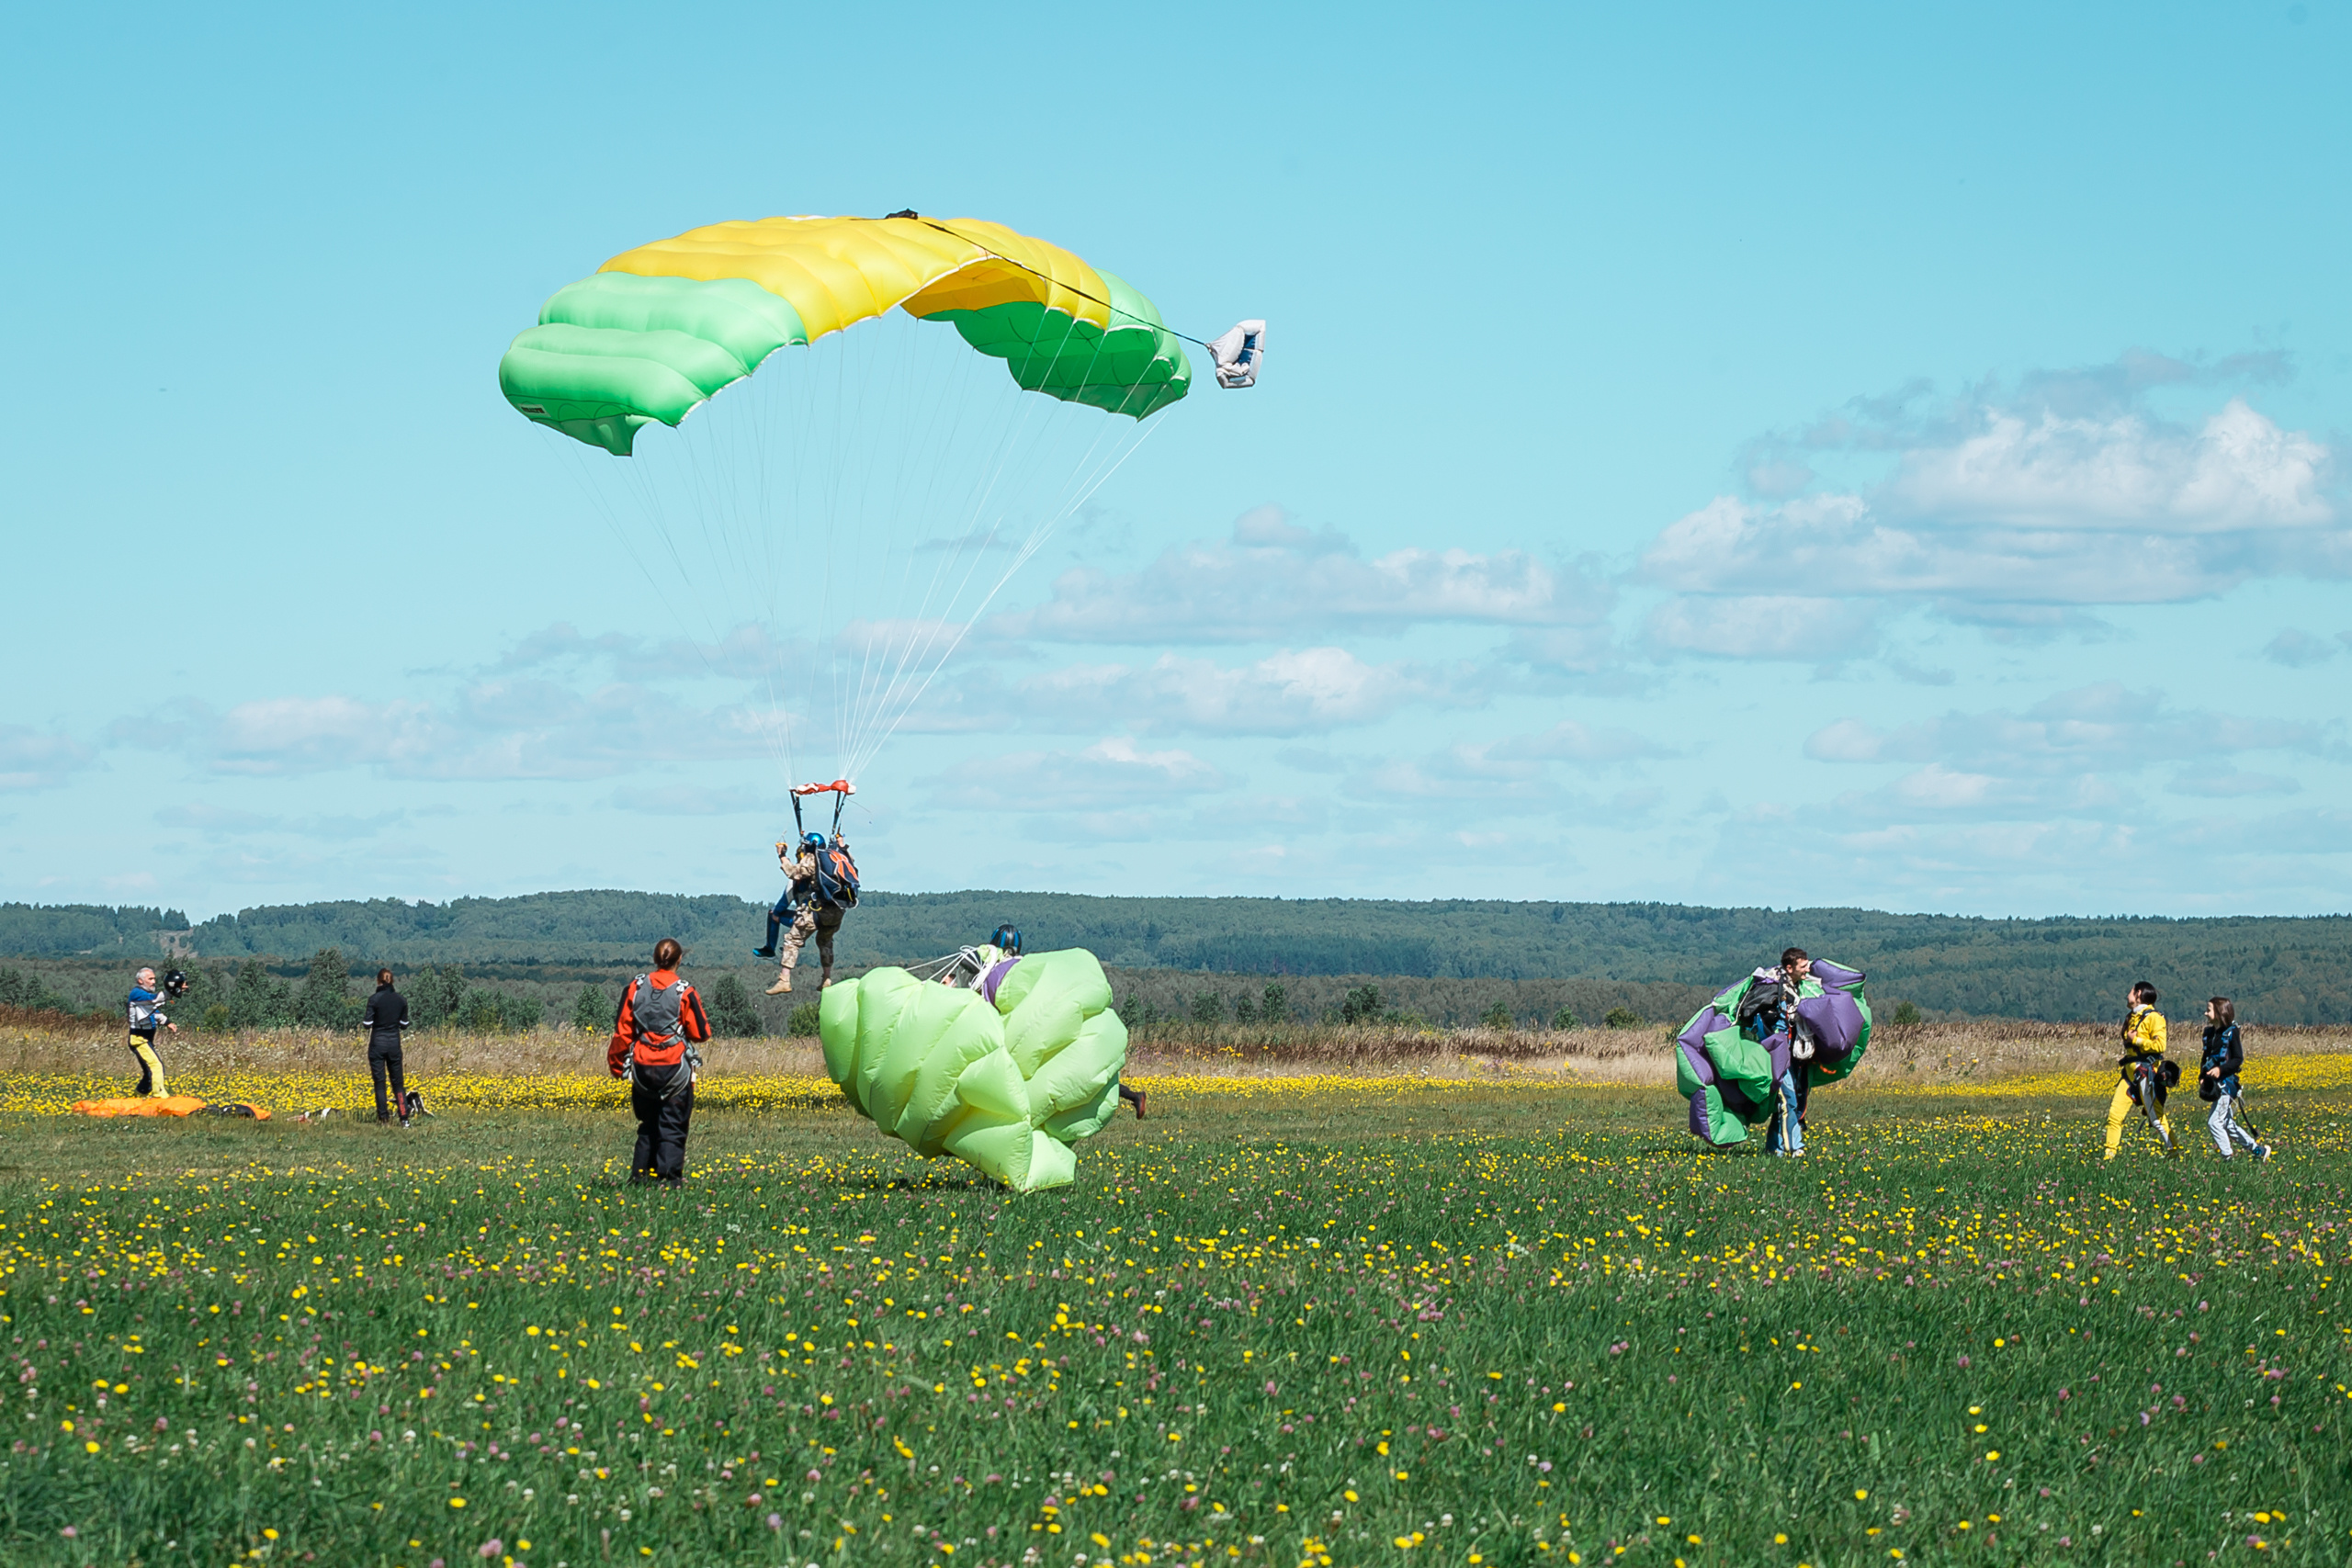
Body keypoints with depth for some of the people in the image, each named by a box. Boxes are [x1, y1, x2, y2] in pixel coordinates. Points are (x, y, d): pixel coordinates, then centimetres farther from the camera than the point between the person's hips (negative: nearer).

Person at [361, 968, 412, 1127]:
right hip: (394, 1042, 3)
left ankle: (384, 1118, 3)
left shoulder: (374, 1000, -11)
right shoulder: (401, 1000, 0)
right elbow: (404, 1024, 4)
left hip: (377, 1043, -3)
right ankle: (404, 1119, -3)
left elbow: (368, 1023, -11)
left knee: (379, 1082, 5)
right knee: (397, 1082, 8)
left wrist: (362, 1018, 10)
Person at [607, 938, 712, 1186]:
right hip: (675, 1070, -3)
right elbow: (701, 1033, -5)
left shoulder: (634, 988, 0)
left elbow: (622, 1032, 4)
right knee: (672, 1127, 2)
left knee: (648, 1126, 17)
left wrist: (616, 1064, 16)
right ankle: (669, 1177, -2)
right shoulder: (684, 993, -10)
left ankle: (640, 1175, 16)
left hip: (642, 1069, 3)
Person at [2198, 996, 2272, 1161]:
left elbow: (2238, 1059, -9)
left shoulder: (2231, 1032, -8)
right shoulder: (2209, 1032, 12)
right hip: (2213, 1084, 8)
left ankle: (2228, 1157, -3)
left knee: (2214, 1121, -12)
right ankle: (2258, 1150, 20)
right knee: (2228, 1124, 10)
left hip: (2227, 1082, -8)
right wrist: (2202, 1077, 5)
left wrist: (2221, 1069, -22)